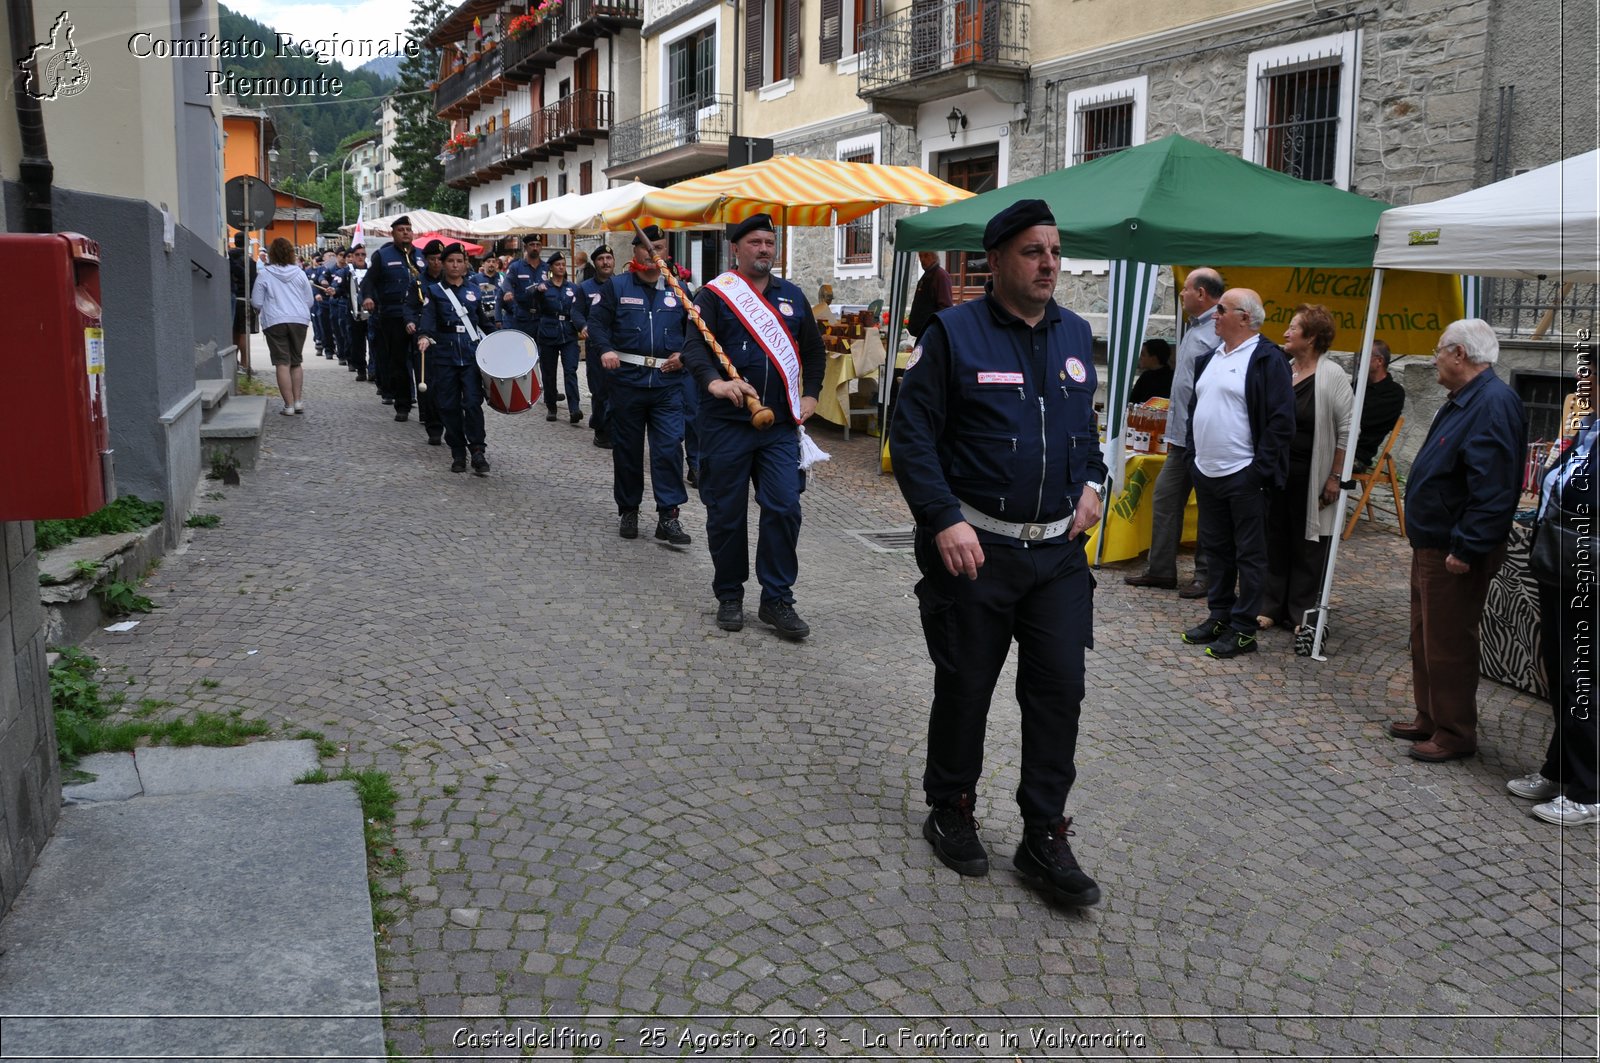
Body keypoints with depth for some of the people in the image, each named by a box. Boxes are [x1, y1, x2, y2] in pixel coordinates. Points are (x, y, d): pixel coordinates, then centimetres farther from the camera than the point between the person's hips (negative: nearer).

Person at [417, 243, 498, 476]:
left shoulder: (475, 291, 12)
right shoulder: (434, 291, 5)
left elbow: (486, 322, 14)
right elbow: (427, 317, -11)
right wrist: (424, 336, -30)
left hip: (472, 355, 0)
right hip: (444, 355, 0)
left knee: (473, 403, -10)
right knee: (449, 406, 1)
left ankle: (478, 452, -4)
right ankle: (458, 453, 12)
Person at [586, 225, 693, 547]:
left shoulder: (677, 290, 11)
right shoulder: (617, 286, 5)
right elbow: (597, 322, 1)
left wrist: (683, 355, -2)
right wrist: (605, 350, -17)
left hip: (667, 382, 1)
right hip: (626, 379, -1)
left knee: (669, 448, -7)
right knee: (627, 448, 8)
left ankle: (668, 516, -3)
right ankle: (628, 510, 21)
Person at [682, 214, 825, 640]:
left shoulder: (792, 296, 13)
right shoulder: (715, 293, -1)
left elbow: (813, 349, 23)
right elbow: (694, 346, -14)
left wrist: (810, 394, 10)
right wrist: (714, 381, -32)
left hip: (780, 425, 3)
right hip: (726, 424, -3)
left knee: (784, 508, -4)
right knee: (726, 513, 5)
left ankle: (777, 599, 7)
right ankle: (729, 595, 21)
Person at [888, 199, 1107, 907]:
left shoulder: (1076, 335, 10)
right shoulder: (954, 333, -7)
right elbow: (912, 434, -10)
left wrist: (1091, 482, 7)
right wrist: (944, 520, -20)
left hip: (1059, 549, 5)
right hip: (974, 548, -5)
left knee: (1060, 689, 4)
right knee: (965, 687, 8)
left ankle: (1045, 841, 16)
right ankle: (951, 813, 30)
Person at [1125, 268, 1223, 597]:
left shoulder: (1219, 333, -17)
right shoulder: (1194, 328, 15)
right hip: (1182, 436, 10)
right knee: (1164, 498, 12)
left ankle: (1206, 575, 13)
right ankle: (1160, 569, 19)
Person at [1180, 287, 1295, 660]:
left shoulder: (1267, 359, -12)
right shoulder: (1211, 357, 14)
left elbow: (1281, 420, -15)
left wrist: (1261, 469, -17)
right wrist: (1194, 454, 15)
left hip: (1243, 476, -8)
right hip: (1207, 473, 9)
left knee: (1249, 554, 1)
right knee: (1216, 548, 16)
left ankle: (1243, 630, 7)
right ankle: (1219, 617, 27)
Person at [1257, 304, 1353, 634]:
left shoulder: (1332, 376, -9)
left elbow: (1346, 430, -9)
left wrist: (1335, 477, -12)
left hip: (1310, 477, -5)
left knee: (1307, 545, 3)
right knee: (1275, 540, 10)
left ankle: (1303, 613, 12)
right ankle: (1271, 607, 19)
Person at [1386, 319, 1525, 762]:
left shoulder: (1494, 403, -21)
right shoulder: (1464, 400, 13)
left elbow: (1493, 488, -27)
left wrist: (1465, 549, -26)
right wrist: (1429, 540, 18)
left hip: (1456, 555, -11)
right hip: (1432, 544, 11)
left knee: (1448, 644, -1)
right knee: (1425, 638, 18)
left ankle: (1455, 734, 12)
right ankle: (1429, 719, 31)